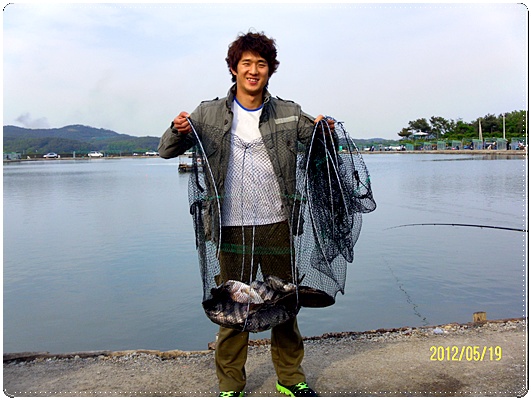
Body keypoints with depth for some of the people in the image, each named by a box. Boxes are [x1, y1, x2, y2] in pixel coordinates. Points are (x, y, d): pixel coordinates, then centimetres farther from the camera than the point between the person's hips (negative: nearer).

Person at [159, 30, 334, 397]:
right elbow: (166, 151, 6)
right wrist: (178, 130, -16)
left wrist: (326, 131, -9)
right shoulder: (210, 114, 3)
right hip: (232, 227, -1)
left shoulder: (290, 114, 5)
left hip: (277, 225, 2)